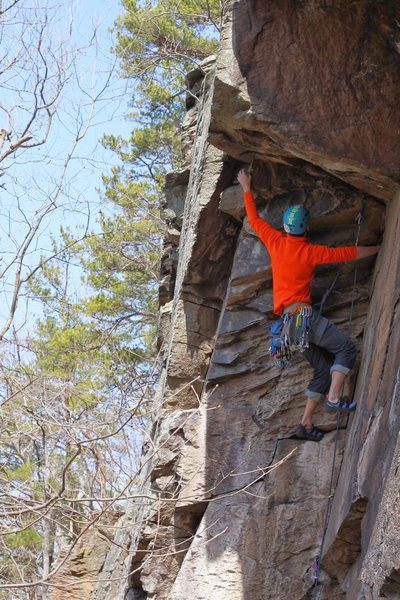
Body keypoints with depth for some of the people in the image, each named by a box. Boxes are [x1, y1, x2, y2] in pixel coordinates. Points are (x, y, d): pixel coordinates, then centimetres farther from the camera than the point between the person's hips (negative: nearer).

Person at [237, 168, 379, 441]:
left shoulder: (275, 241, 6)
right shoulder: (311, 252, -6)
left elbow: (254, 218, 20)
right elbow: (349, 253, -2)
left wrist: (247, 189, 31)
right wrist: (380, 248, 10)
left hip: (288, 317, 7)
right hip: (303, 313, -7)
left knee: (324, 368, 10)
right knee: (346, 348, -7)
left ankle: (306, 423, 5)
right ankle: (334, 398, -23)